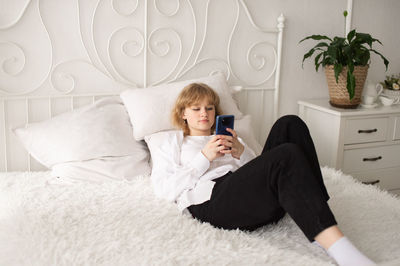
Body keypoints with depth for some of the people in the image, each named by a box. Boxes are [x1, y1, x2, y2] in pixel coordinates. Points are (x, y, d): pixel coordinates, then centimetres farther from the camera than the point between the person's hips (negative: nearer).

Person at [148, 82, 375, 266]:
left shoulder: (228, 138, 37)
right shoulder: (172, 141, 25)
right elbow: (163, 189, 7)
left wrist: (241, 152, 4)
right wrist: (204, 158, 0)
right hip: (212, 200, -5)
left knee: (290, 124, -17)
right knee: (286, 155, -30)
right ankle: (337, 246, -41)